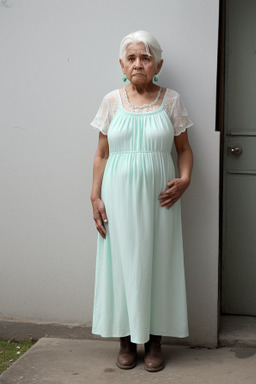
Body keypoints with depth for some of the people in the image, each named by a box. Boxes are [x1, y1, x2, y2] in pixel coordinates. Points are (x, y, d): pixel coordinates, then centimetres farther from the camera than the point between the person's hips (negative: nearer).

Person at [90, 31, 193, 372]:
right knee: (121, 262, 5)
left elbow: (184, 149, 8)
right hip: (119, 197, 1)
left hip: (158, 198, 0)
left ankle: (154, 341, 19)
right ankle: (126, 340, 20)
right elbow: (102, 154, 6)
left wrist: (184, 180, -9)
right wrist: (95, 196, -1)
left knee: (157, 263, 4)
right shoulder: (112, 101, 4)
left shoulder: (171, 101, 3)